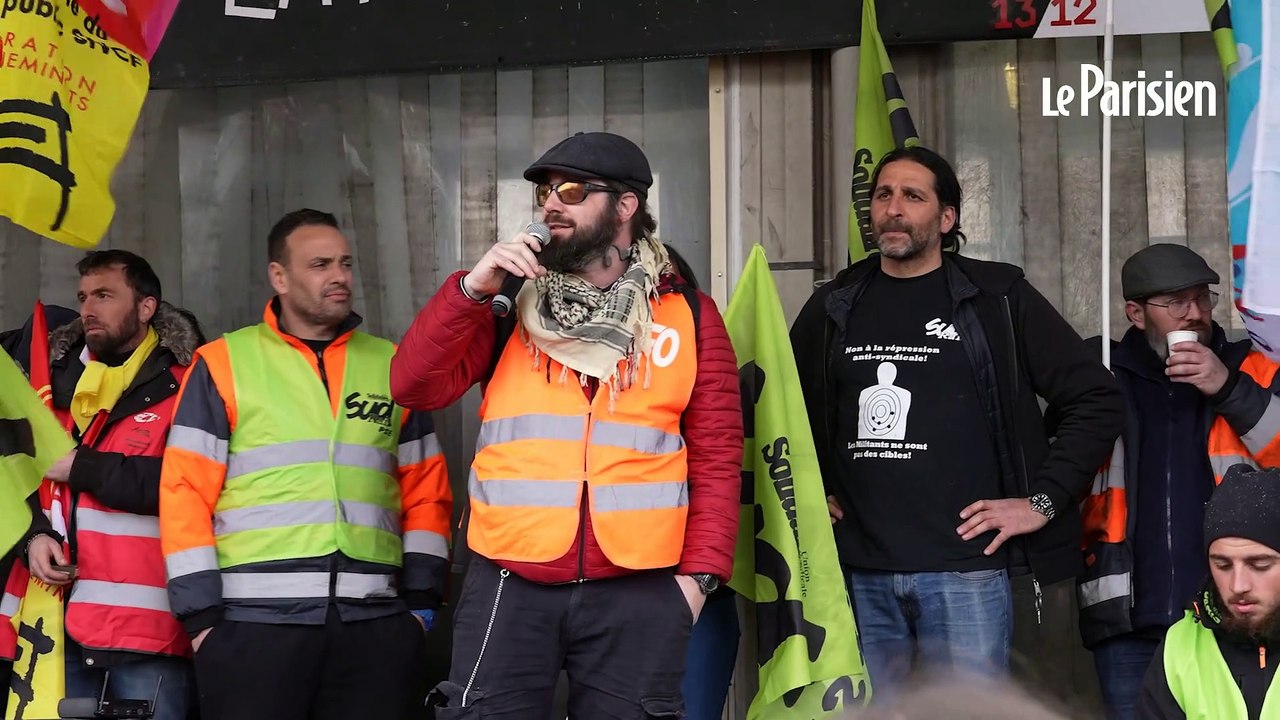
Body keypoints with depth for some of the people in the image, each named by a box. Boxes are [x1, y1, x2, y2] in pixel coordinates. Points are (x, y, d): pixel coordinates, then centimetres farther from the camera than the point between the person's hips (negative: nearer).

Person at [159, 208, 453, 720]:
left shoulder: (392, 366, 15)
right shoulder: (223, 365, 5)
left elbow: (425, 489, 16)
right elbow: (186, 491, 1)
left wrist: (422, 598, 7)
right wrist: (202, 612, -6)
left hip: (376, 622, 3)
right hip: (255, 621, -3)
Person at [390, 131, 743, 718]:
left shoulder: (688, 316, 7)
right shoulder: (511, 305, 10)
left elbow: (717, 455, 5)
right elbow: (414, 385, 0)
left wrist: (701, 571, -3)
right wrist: (473, 289, -10)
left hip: (638, 591, -1)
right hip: (510, 584, 1)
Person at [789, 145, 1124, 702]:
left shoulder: (997, 299, 1)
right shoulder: (834, 307, 12)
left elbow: (1096, 399, 1)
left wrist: (1042, 501, -5)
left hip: (965, 569, -3)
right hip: (859, 572, 3)